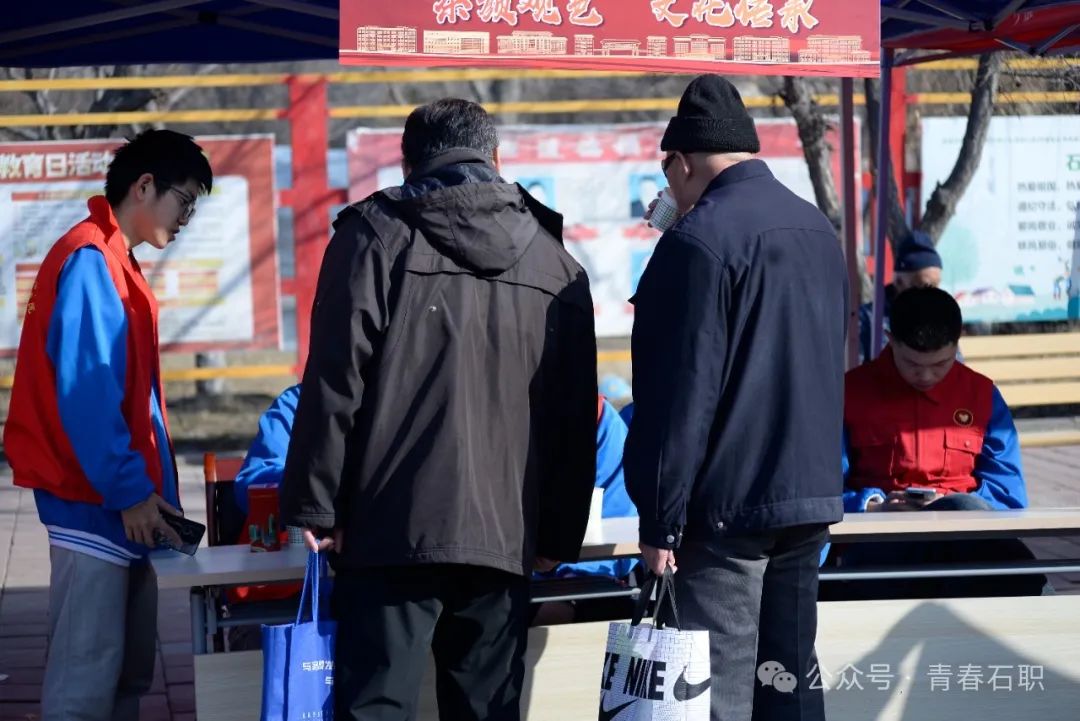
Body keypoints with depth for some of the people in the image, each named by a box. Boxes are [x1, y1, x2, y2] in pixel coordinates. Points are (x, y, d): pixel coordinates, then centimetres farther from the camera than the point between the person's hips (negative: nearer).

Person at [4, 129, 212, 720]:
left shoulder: (114, 264, 17)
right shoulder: (88, 260, -13)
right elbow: (84, 392, -19)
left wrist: (149, 487, 14)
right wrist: (128, 490, -18)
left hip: (121, 501, 10)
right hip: (92, 503, -10)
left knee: (129, 669, 11)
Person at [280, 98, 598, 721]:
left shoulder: (375, 237, 2)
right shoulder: (557, 263, 13)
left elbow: (334, 385, -5)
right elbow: (576, 418, 13)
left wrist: (314, 507, -1)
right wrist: (558, 535, 18)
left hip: (394, 529, -4)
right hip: (506, 532, 4)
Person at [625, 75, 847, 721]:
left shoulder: (700, 239, -13)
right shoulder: (819, 230, 13)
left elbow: (680, 394, -16)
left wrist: (660, 522, -13)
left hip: (727, 506, -8)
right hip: (811, 498, 8)